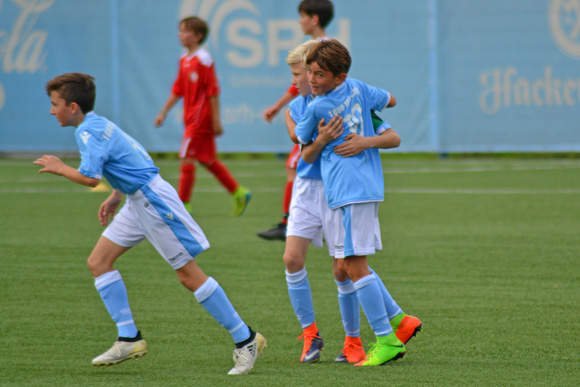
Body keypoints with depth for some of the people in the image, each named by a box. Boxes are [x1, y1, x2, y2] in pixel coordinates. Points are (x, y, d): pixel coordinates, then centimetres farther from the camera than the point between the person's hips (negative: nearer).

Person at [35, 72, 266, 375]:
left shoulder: (89, 132, -16)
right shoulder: (98, 125, 15)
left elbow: (89, 178, -28)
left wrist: (59, 168, -11)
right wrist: (115, 198, 21)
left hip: (154, 200, -11)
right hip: (138, 202, 11)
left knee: (189, 275, -6)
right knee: (98, 262, 6)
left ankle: (245, 339, 0)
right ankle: (129, 339, 6)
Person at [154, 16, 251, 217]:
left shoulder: (203, 60, -14)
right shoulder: (184, 60, 12)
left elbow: (213, 92, -15)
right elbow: (177, 90, 19)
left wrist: (216, 120, -17)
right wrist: (164, 113, 18)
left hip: (200, 119, -9)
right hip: (191, 118, 9)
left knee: (187, 159, -7)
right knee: (208, 160, 12)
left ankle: (183, 204, -2)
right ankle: (239, 194, 19)